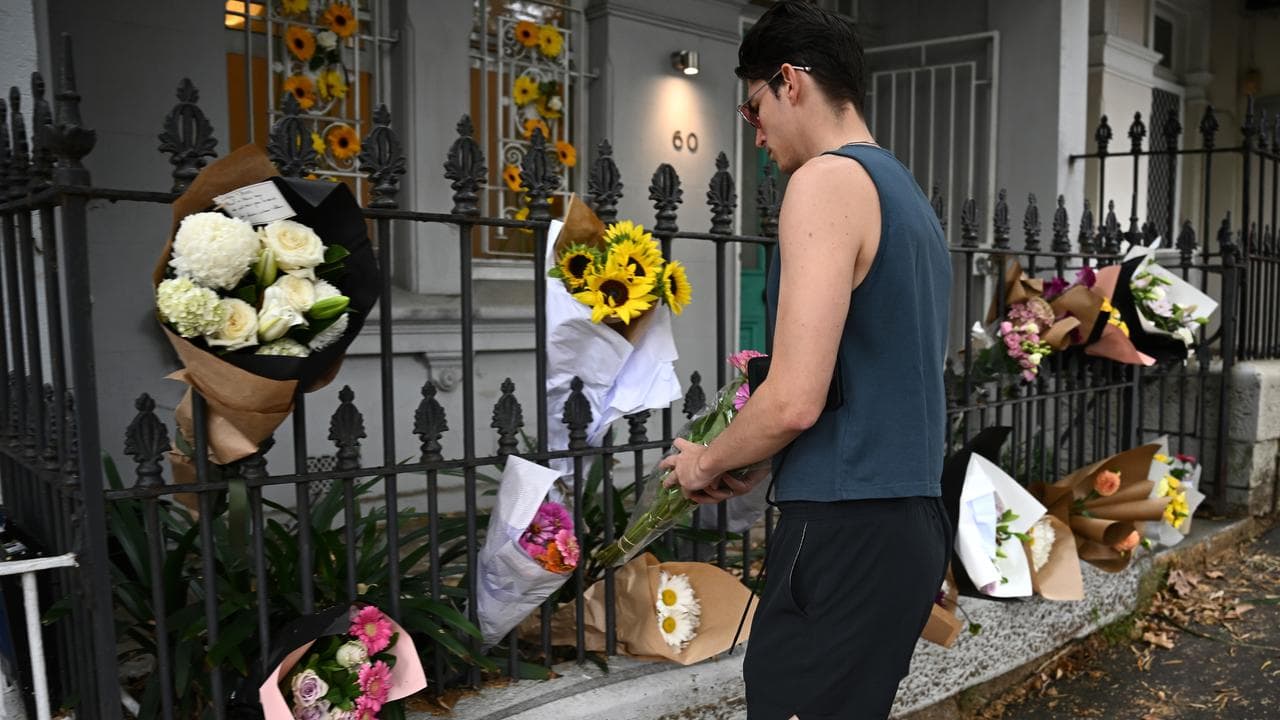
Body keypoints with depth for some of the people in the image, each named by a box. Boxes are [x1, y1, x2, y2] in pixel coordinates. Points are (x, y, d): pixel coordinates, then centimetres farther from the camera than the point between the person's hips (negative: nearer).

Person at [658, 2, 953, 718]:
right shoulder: (911, 197, 18)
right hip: (912, 523, 10)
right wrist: (752, 464, 19)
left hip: (847, 532, -10)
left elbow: (796, 402, -20)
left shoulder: (829, 178, -11)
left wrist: (708, 463, -1)